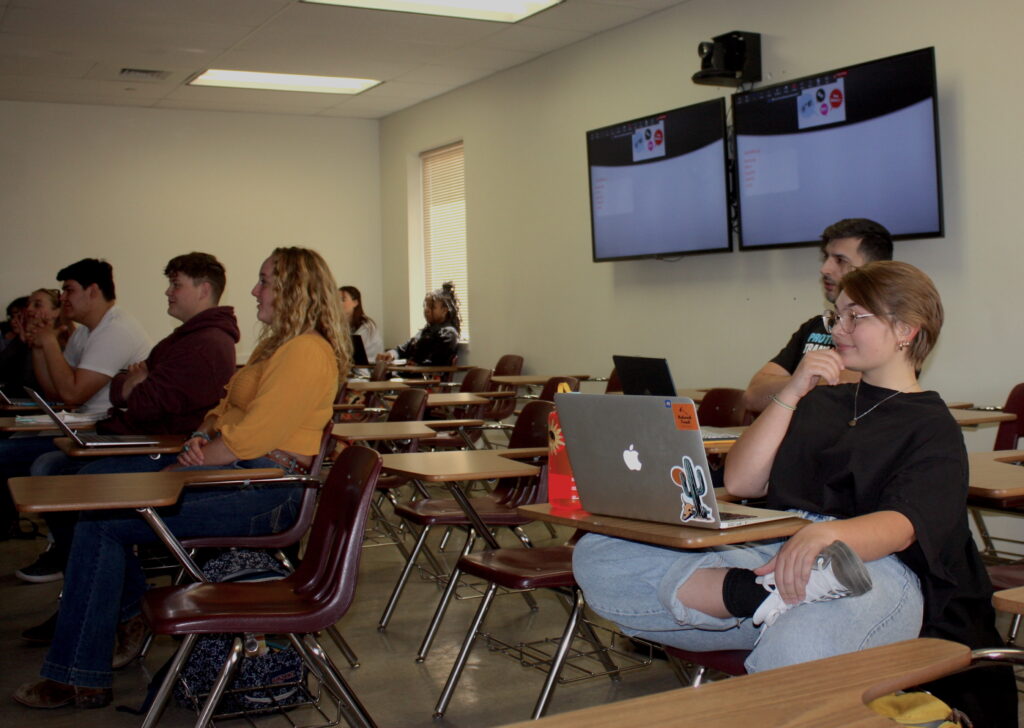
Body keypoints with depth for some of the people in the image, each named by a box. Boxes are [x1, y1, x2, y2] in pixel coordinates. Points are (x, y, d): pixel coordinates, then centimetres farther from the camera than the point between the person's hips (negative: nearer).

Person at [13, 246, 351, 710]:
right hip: (230, 472, 11)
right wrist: (202, 437, 1)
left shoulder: (306, 352, -16)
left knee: (102, 523, -14)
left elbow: (249, 440, -22)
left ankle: (80, 679, -4)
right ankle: (128, 607, 27)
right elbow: (228, 407, 22)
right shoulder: (275, 345, 19)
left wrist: (192, 464, -10)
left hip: (264, 492, -11)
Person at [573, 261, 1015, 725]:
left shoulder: (932, 427, 11)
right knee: (596, 557, -21)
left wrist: (825, 535, -33)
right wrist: (791, 394, 5)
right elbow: (738, 483, 15)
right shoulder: (821, 402, 29)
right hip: (769, 552, 7)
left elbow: (901, 527, -11)